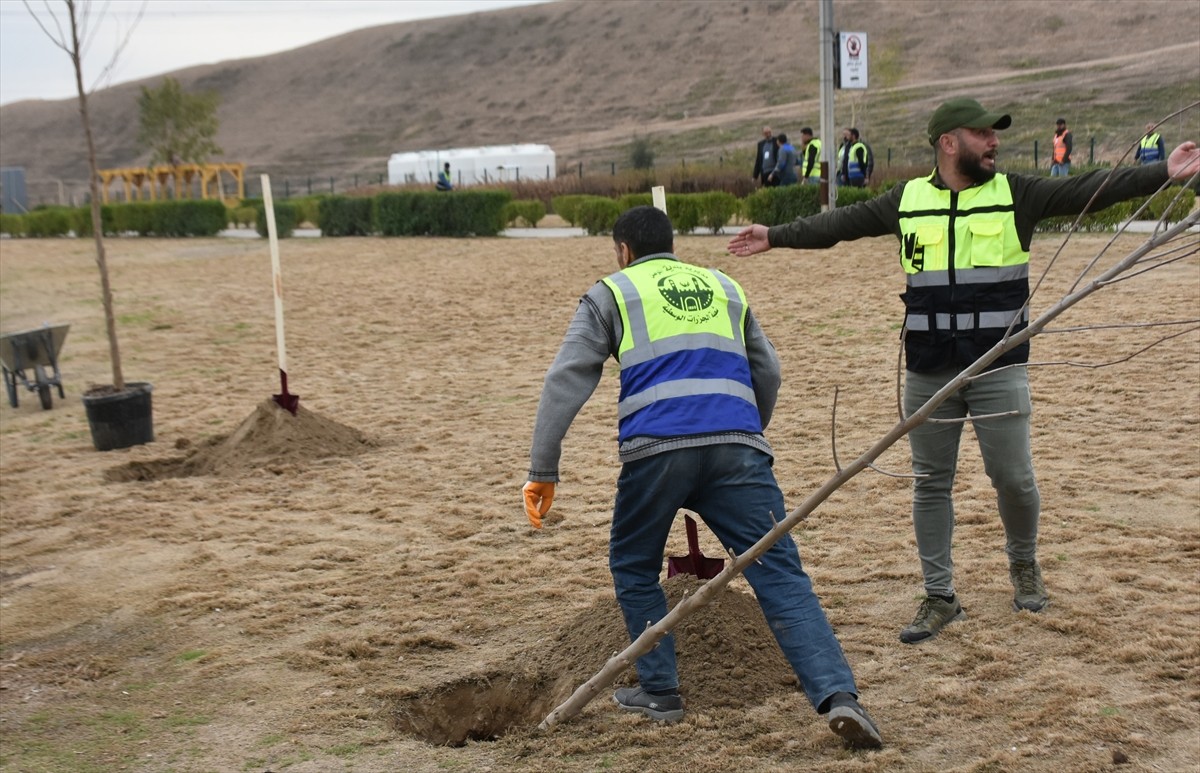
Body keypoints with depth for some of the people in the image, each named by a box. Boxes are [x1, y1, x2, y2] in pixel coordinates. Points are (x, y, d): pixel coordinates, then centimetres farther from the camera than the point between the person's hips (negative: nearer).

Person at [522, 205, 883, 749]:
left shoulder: (610, 294, 19)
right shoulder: (725, 289, 29)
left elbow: (566, 382, 9)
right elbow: (768, 374, 31)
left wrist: (543, 471, 8)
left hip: (656, 449, -2)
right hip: (737, 447, 2)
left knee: (633, 567, 20)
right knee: (780, 574, -1)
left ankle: (659, 693, 21)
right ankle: (837, 695, -15)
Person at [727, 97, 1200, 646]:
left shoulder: (1017, 194, 2)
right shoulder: (907, 201, 5)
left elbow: (1092, 189, -5)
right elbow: (840, 224, 11)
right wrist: (776, 236, 11)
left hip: (1000, 368, -1)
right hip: (928, 372, 2)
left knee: (1013, 477, 2)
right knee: (931, 483, 7)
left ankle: (1023, 565, 32)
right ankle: (940, 598, 18)